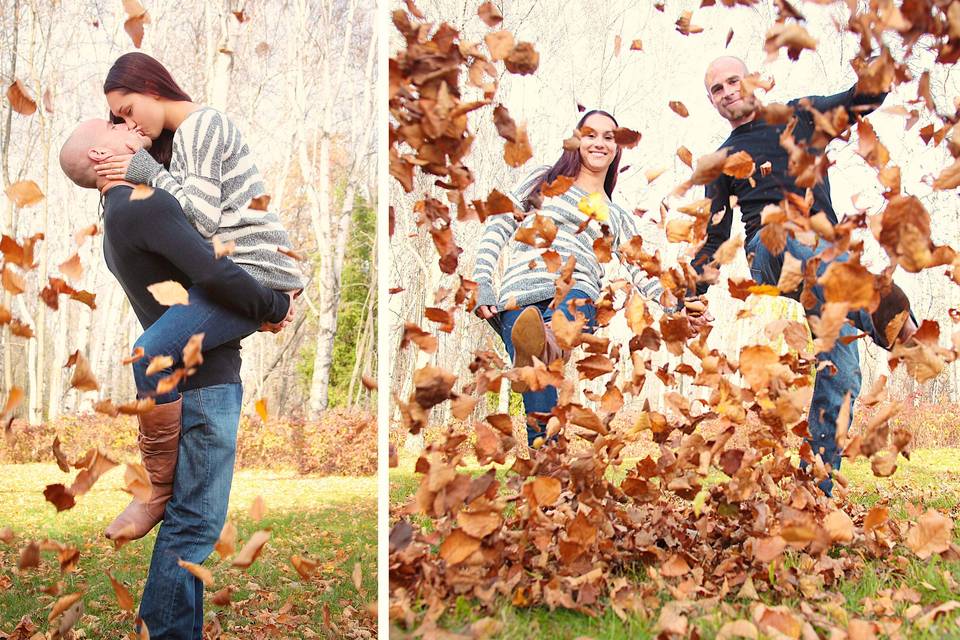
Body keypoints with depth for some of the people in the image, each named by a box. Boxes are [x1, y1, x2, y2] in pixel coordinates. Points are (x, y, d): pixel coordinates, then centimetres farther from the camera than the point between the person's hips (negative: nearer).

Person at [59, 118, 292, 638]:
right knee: (195, 523, -6)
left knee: (183, 517, 16)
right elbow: (214, 273, -25)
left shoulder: (116, 221, 19)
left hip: (182, 376, 10)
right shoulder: (145, 206, -13)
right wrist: (276, 307, -9)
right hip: (206, 379, -10)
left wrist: (256, 314, 7)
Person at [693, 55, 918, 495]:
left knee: (840, 377, -9)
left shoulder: (799, 115, 22)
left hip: (828, 252, 1)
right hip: (767, 249, -1)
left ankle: (816, 493, -6)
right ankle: (884, 315, -52)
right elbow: (714, 240, 21)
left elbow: (869, 95, 14)